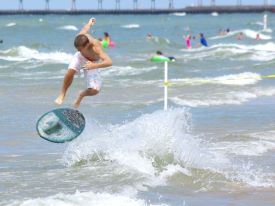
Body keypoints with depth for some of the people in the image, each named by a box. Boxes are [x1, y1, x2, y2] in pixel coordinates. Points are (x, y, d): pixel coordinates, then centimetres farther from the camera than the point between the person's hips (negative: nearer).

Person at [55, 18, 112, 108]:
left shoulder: (96, 47, -43)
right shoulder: (80, 38, -32)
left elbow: (109, 62, -54)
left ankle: (82, 94, 20)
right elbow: (86, 28, -6)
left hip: (92, 62, -2)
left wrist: (94, 66, -66)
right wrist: (90, 23, 18)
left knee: (94, 90, -17)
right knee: (70, 71, -31)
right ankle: (62, 95, -7)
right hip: (81, 57, 2)